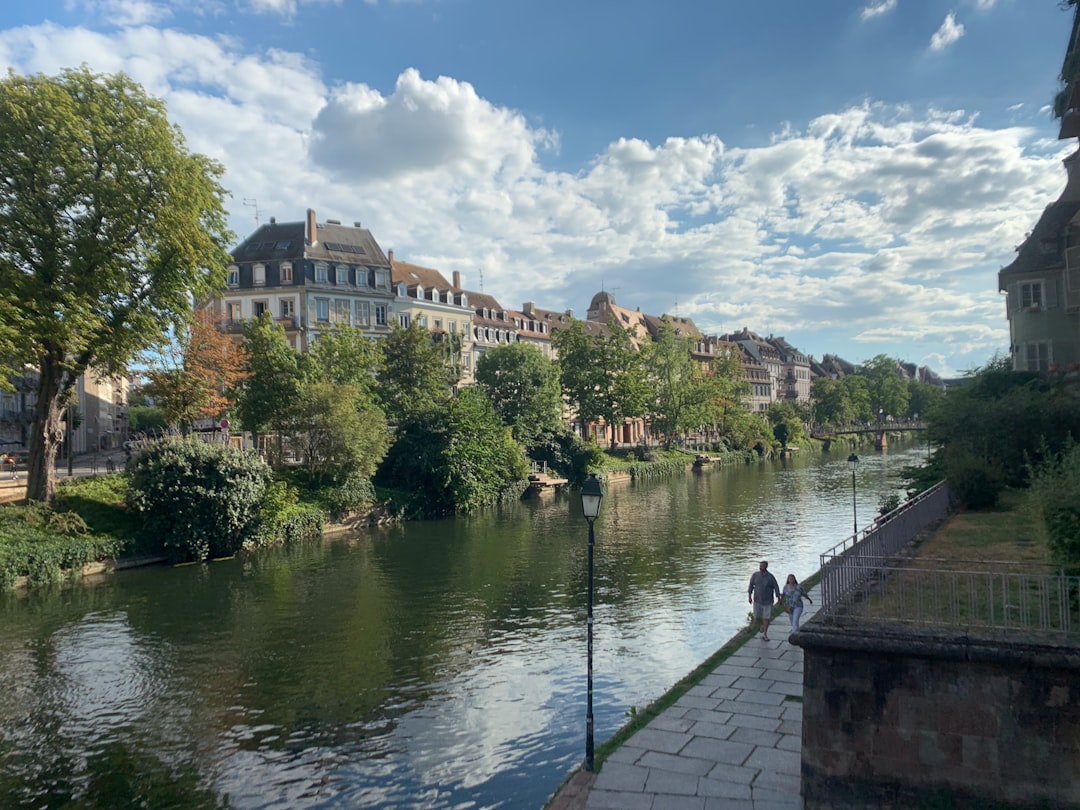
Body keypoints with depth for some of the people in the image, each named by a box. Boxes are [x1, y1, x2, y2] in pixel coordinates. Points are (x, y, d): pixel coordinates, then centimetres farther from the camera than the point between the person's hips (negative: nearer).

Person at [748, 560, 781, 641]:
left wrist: (778, 599, -5)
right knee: (757, 616, 10)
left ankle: (765, 634, 13)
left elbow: (776, 588, -6)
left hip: (768, 601, -2)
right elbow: (751, 585, -1)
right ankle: (763, 624, 43)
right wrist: (749, 597, -5)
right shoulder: (755, 575, -8)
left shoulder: (770, 577, -14)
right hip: (757, 600, 2)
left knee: (766, 618, 1)